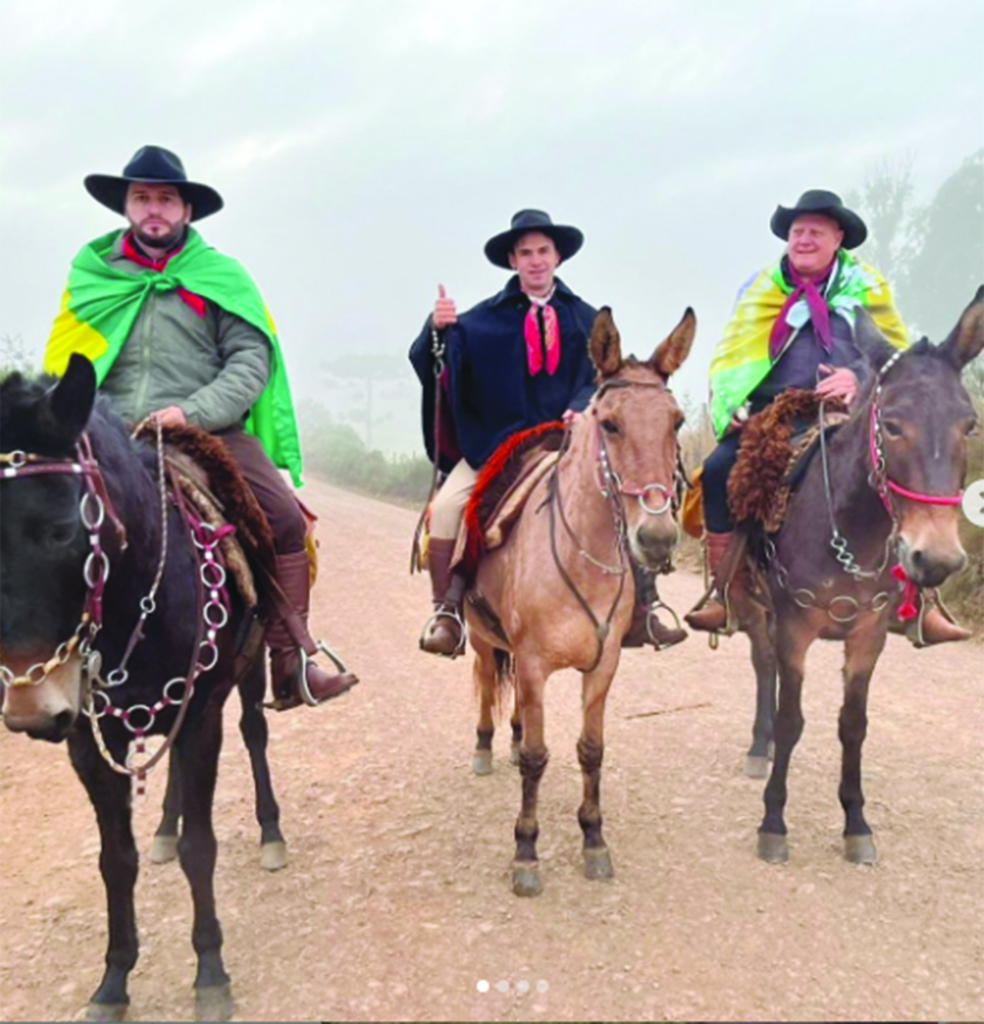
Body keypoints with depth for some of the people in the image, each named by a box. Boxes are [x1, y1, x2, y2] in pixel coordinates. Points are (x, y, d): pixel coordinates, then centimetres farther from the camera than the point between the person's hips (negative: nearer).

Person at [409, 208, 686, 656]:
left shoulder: (587, 320, 11)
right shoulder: (483, 319, 5)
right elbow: (426, 362, -2)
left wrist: (583, 407, -17)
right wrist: (437, 328, -23)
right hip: (494, 445, -1)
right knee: (445, 509, -24)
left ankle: (641, 614, 1)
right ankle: (445, 612, -5)